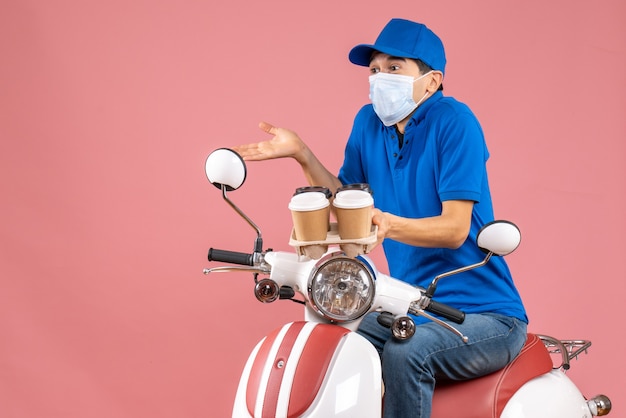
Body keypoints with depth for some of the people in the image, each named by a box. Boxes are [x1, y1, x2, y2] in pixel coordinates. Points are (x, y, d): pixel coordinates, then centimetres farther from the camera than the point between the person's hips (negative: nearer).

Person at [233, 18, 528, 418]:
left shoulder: (453, 122, -15)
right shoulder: (370, 122, 6)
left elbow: (456, 228, -21)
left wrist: (390, 224, -39)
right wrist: (302, 155, 2)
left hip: (483, 314, -7)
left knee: (404, 353, -32)